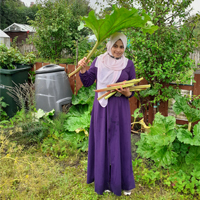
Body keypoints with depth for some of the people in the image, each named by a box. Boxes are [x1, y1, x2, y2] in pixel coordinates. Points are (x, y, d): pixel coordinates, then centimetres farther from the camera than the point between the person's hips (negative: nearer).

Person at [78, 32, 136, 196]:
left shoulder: (128, 64, -3)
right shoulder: (99, 61, 1)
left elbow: (132, 90, 0)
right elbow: (87, 82, 1)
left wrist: (127, 92, -22)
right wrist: (83, 69, -16)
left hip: (120, 109, -1)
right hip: (101, 107, 2)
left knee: (120, 144, 6)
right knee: (102, 144, 10)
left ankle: (124, 182, 26)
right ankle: (105, 180, 28)